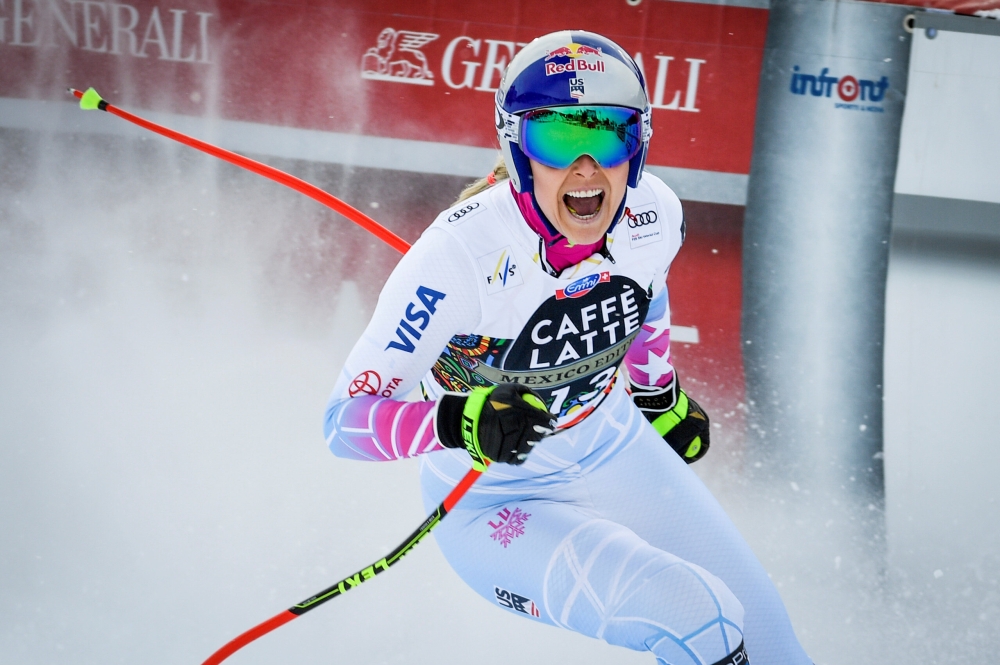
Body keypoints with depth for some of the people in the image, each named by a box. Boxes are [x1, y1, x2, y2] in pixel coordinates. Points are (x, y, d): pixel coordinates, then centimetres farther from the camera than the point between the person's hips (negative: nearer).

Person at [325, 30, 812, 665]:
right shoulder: (462, 252, -31)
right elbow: (346, 418, -28)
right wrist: (462, 423, -44)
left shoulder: (654, 215, -15)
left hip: (615, 450, 6)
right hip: (495, 504, -6)